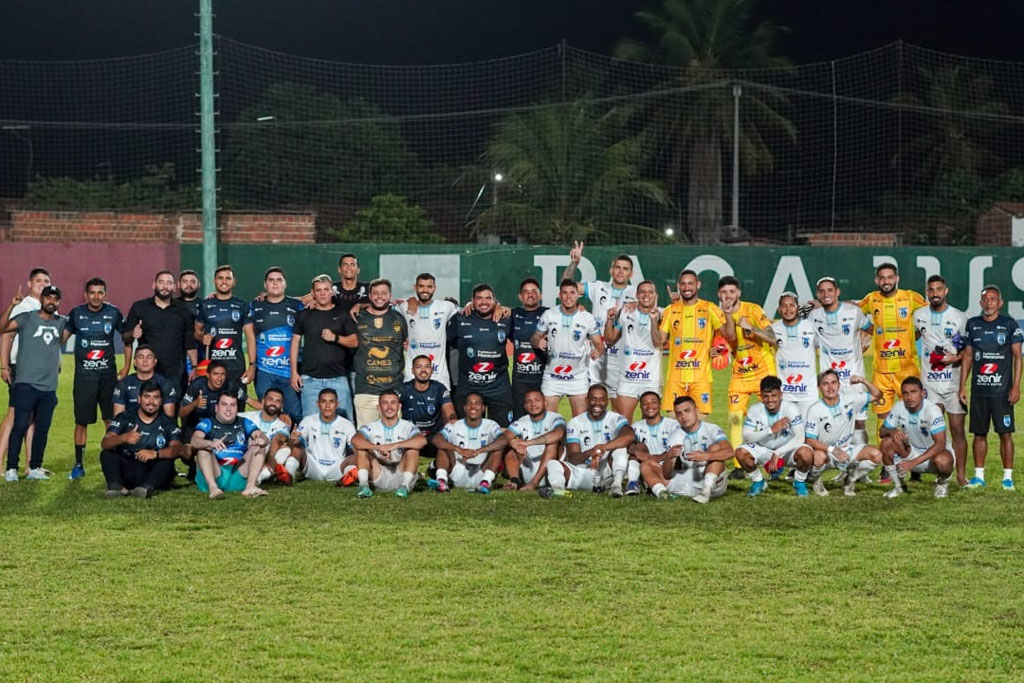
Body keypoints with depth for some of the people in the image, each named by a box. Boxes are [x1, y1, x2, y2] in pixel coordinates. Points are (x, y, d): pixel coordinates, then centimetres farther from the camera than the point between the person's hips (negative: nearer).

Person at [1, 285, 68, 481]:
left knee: (43, 428, 7)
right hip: (26, 384, -5)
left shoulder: (61, 323, 13)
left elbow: (63, 338, 32)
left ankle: (35, 468, 15)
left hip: (49, 387, 5)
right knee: (20, 426, -6)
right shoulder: (27, 318, -2)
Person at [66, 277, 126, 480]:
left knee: (111, 420, 2)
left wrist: (127, 367, 5)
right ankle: (78, 465, 11)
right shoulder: (76, 313, 0)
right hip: (84, 376, 0)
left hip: (108, 374, 0)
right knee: (81, 422, 2)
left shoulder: (113, 313, 1)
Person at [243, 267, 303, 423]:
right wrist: (252, 365, 4)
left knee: (295, 415, -4)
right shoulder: (255, 306, 10)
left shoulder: (296, 306, 7)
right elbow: (251, 335, 11)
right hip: (264, 371, 1)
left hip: (290, 370, -1)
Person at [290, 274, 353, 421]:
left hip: (337, 377, 0)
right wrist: (294, 372, 2)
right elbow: (295, 342, 10)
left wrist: (335, 338, -11)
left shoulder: (342, 314, 8)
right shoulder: (304, 315, 9)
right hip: (311, 378, 0)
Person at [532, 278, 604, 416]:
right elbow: (536, 337, 5)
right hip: (552, 377, 1)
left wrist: (597, 351, -24)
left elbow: (599, 344, 0)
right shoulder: (548, 315, -1)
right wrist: (538, 342, -19)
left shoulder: (588, 318, -3)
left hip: (578, 378, -1)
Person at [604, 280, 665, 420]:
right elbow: (610, 339, 13)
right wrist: (610, 319, -2)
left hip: (651, 379, -2)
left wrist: (653, 319, -25)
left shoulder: (660, 315, 0)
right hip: (627, 378, 2)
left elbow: (658, 342, -14)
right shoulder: (625, 312, 7)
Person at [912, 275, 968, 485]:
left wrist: (957, 358, -14)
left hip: (953, 382, -1)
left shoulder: (959, 317, 0)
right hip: (930, 382, 1)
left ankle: (961, 475, 6)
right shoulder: (919, 316, 7)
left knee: (957, 430, 0)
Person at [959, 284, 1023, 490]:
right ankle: (979, 475, 15)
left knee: (1005, 433, -3)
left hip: (1002, 390, -3)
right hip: (978, 390, 3)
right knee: (979, 434, 7)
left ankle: (1008, 477, 3)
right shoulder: (973, 324, 8)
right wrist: (962, 386, 8)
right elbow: (967, 356, 12)